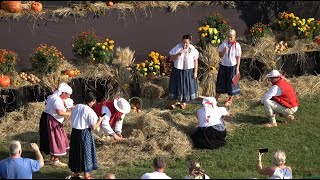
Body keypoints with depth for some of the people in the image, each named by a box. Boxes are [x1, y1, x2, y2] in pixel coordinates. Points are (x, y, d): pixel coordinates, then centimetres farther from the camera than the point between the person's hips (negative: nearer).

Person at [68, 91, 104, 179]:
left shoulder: (76, 107, 3)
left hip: (74, 132, 6)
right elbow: (93, 127, -15)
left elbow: (72, 119, 12)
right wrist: (100, 120, 0)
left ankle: (76, 172, 29)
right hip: (85, 133, -6)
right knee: (86, 152, 7)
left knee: (76, 151, 18)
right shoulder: (90, 111, -15)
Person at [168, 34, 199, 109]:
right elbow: (171, 58, -10)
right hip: (178, 70, 0)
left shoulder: (192, 49, -7)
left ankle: (183, 102, 25)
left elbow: (195, 61, -1)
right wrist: (178, 54, -27)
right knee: (176, 86, 4)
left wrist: (195, 72, -4)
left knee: (187, 86, 8)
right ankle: (174, 102, 16)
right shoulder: (177, 47, -9)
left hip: (188, 71, 0)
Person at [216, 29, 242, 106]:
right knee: (220, 82, 9)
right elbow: (220, 55, 2)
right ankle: (216, 99, 19)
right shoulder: (224, 43, -3)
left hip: (232, 66, -3)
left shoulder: (237, 45, -9)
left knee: (231, 83, 6)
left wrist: (237, 69, -8)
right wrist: (224, 51, -20)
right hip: (223, 65, 3)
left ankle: (230, 100, 21)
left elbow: (238, 58, -5)